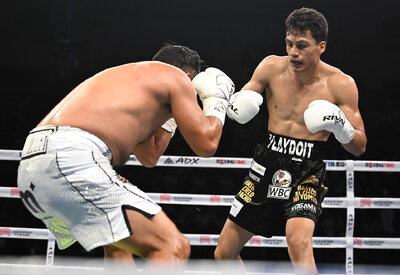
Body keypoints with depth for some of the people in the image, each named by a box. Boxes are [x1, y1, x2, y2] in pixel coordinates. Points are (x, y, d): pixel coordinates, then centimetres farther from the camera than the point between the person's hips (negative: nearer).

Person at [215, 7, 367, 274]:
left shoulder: (341, 84, -8)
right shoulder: (272, 67, -2)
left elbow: (359, 147, -3)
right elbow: (236, 108, 9)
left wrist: (340, 125, -24)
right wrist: (235, 105, -15)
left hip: (308, 173, -3)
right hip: (268, 166, 4)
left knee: (298, 240, -32)